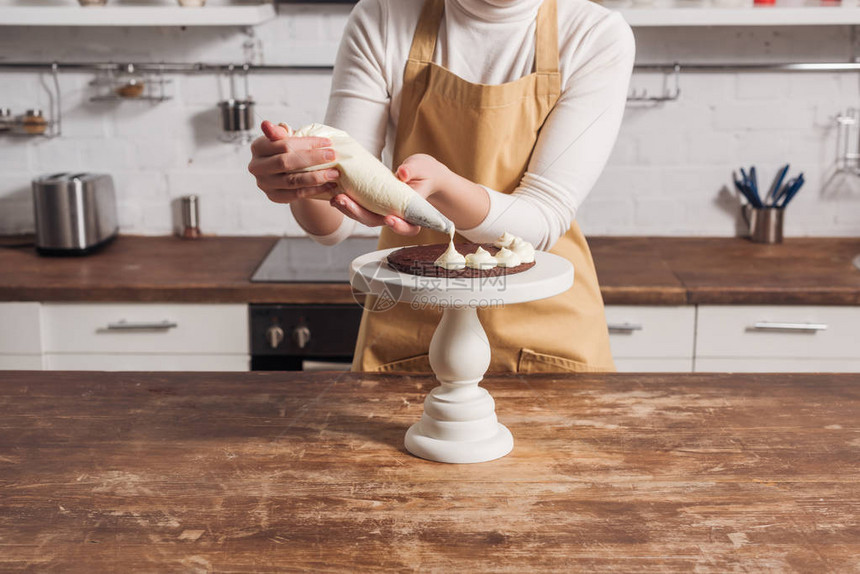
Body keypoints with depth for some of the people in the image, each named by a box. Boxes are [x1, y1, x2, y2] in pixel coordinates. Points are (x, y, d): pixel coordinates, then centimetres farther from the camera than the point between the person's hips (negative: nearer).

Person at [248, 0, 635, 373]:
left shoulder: (599, 36, -13)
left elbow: (544, 222, -19)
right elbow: (333, 226, -13)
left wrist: (440, 182, -38)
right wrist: (304, 185, -36)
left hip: (545, 330, 0)